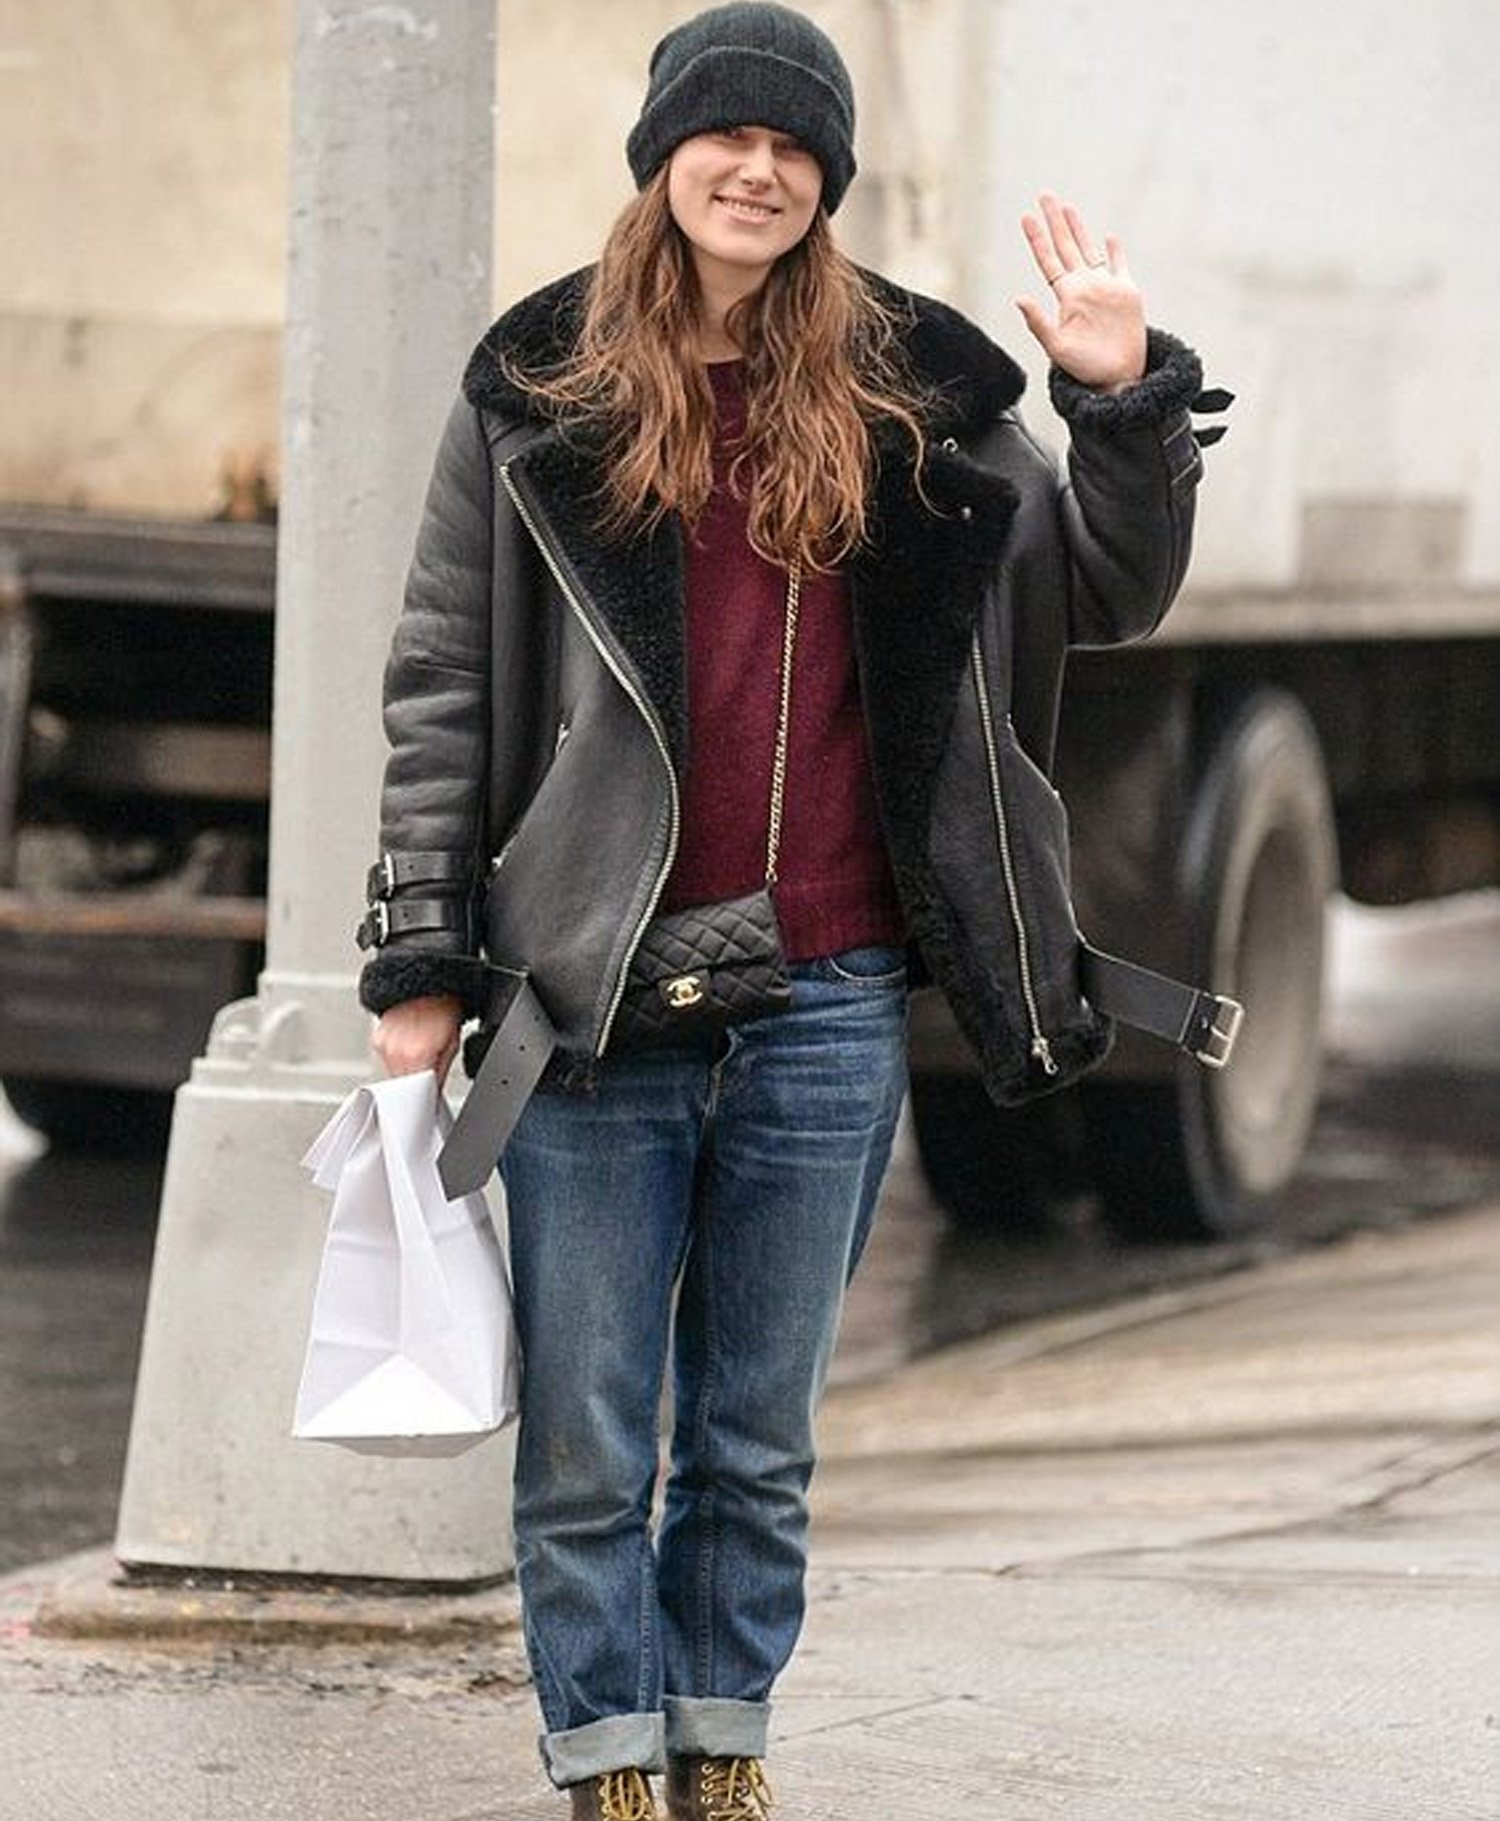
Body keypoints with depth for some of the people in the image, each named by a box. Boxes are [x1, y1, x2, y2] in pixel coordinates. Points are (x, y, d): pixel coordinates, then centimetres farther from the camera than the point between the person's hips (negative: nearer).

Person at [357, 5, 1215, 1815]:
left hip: (827, 1001, 2)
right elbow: (439, 691, 4)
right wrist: (421, 963, -1)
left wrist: (1128, 405, -3)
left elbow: (1107, 595, 14)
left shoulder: (909, 393, 7)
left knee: (759, 1442, 10)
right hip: (593, 987, -1)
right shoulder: (538, 391, 3)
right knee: (586, 1444, 1)